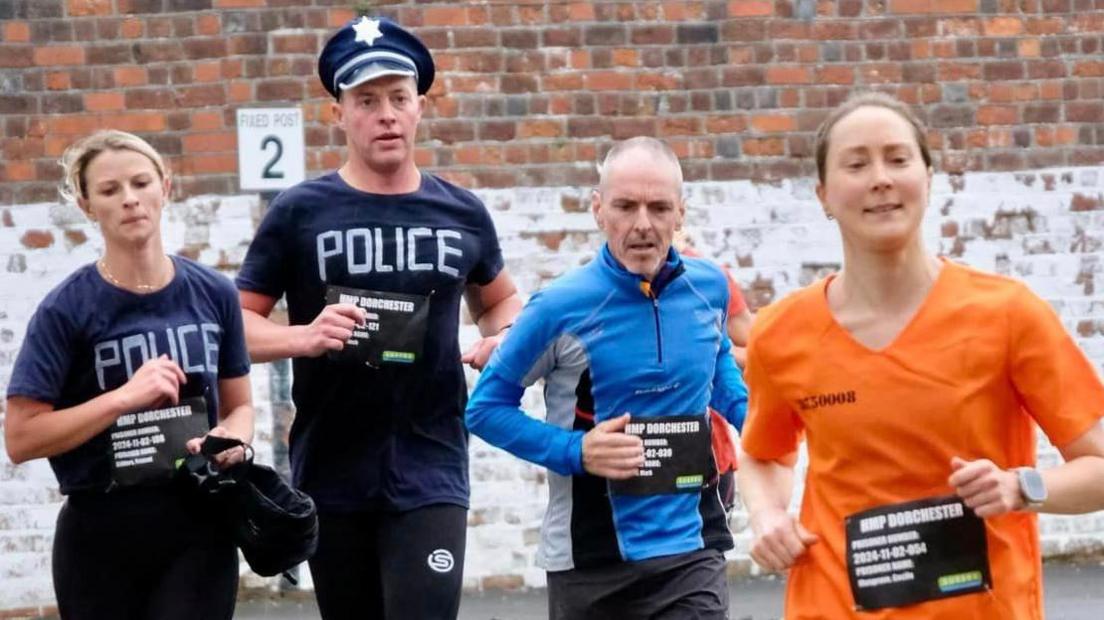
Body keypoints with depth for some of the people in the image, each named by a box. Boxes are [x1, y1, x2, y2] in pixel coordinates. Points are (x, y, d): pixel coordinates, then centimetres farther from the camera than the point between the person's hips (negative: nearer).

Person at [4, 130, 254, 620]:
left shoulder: (213, 294, 3)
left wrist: (232, 441, -9)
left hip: (200, 530, 2)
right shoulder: (67, 310, -7)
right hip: (101, 537, -1)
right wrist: (126, 397, -19)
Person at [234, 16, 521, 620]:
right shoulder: (300, 212, -2)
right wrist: (305, 336, -21)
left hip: (430, 470, 0)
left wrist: (501, 339, 1)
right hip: (331, 473, 0)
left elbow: (499, 299, 24)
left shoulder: (462, 214, 5)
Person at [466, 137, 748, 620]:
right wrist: (575, 452, -16)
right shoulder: (561, 307, -12)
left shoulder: (709, 289, 0)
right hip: (590, 560, -2)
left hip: (690, 549, 2)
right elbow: (485, 407, -4)